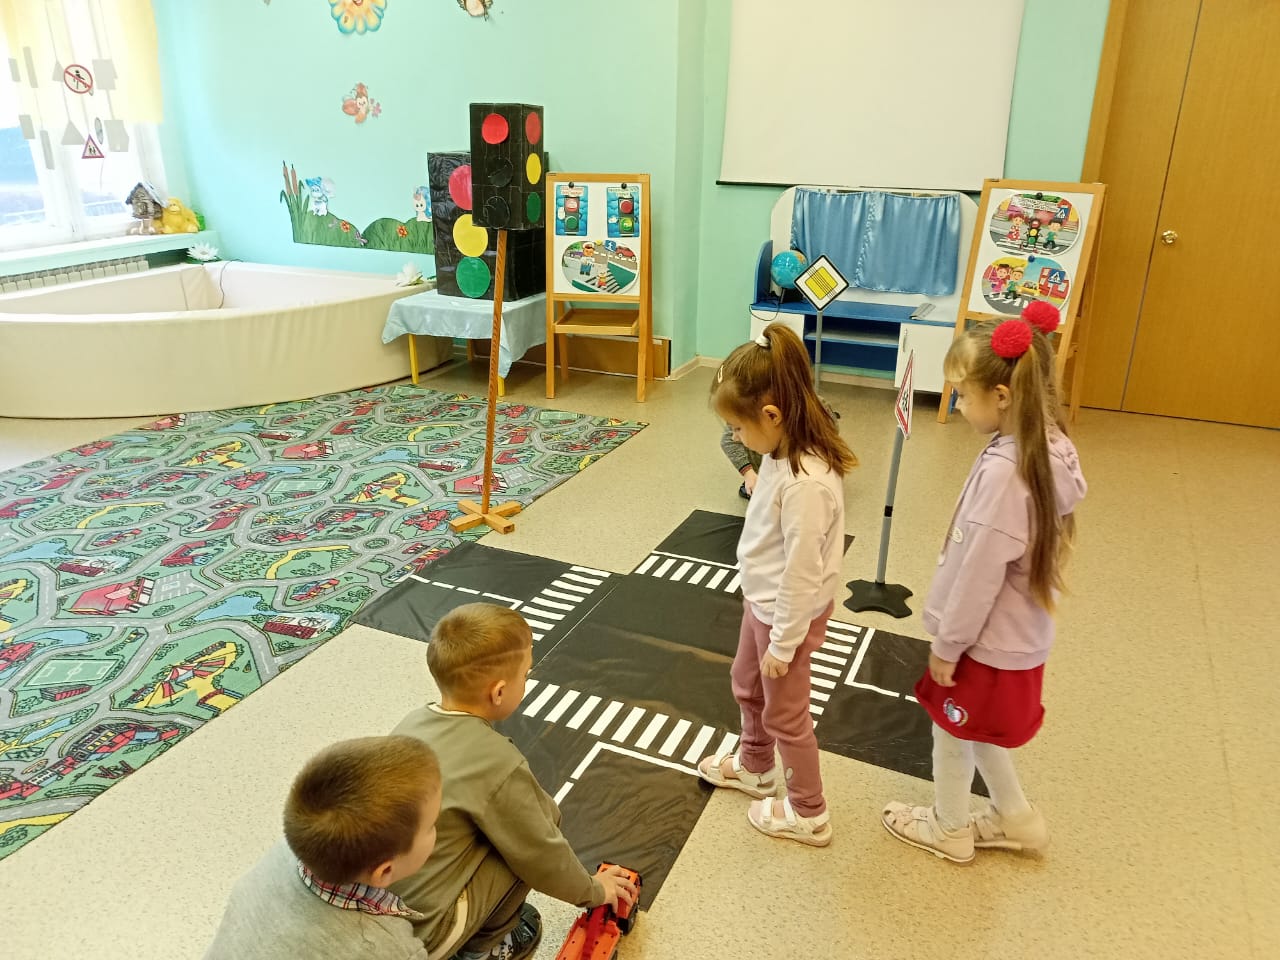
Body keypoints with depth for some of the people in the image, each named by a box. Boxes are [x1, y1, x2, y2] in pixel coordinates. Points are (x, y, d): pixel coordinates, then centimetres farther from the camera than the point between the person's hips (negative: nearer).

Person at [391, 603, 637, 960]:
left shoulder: (413, 721, -1)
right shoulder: (498, 763, -21)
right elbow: (541, 855, -8)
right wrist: (592, 891, 12)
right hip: (420, 930, -7)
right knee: (543, 815, -1)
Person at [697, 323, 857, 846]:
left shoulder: (806, 483, -36)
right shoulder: (784, 452, -8)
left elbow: (802, 573, -27)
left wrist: (783, 644, -17)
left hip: (789, 612, -9)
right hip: (762, 600, 9)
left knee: (784, 714, 12)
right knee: (747, 685, 28)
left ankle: (808, 814, 35)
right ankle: (755, 766, 54)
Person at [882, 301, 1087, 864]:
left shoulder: (1003, 471, -33)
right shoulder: (1050, 449, -4)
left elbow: (979, 574, -26)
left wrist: (946, 645, -12)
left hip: (988, 642, -8)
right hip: (1017, 632, 8)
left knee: (953, 730, 16)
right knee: (974, 728, 28)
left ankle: (948, 829, 40)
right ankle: (1014, 818, 46)